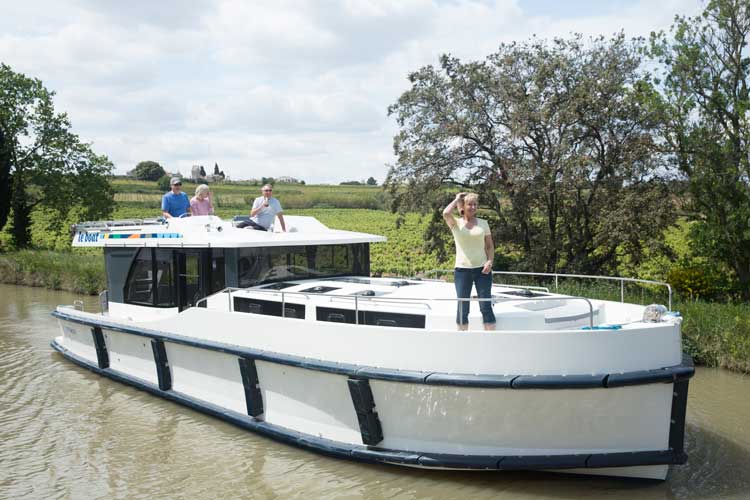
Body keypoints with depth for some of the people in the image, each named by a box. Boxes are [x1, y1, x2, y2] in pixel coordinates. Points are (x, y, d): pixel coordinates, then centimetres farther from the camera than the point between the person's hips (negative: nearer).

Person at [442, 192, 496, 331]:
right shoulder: (456, 223, 3)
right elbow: (446, 214, -19)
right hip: (462, 269, -1)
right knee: (462, 308, 4)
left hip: (482, 269, 1)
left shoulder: (483, 223, 9)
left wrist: (490, 261, -7)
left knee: (486, 306, -1)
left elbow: (490, 246, 11)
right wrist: (457, 199, -3)